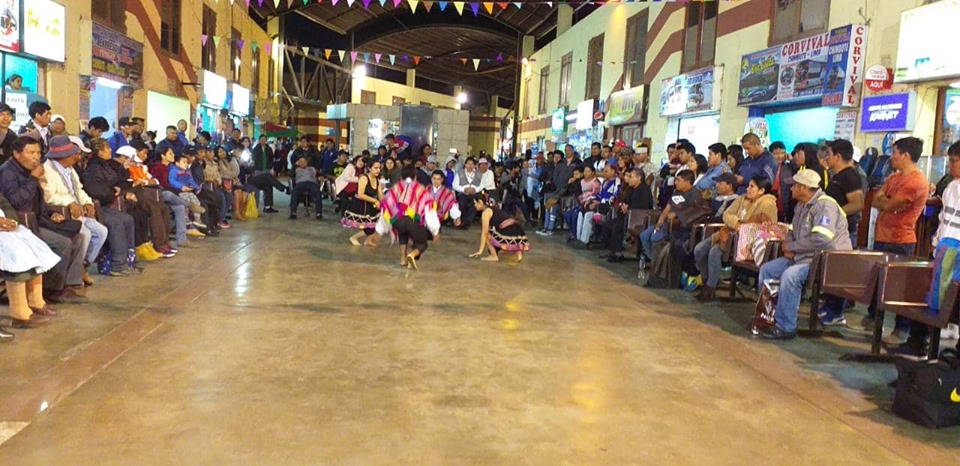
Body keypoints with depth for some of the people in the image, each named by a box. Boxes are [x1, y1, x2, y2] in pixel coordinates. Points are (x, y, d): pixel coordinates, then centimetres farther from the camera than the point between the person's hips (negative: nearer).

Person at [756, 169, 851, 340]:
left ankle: (785, 328, -22)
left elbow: (820, 240, -30)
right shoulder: (802, 205, 12)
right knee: (766, 269, 5)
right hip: (802, 256, 10)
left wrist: (792, 247, -17)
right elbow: (793, 231, 24)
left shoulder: (825, 206, -18)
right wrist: (788, 246, 0)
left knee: (790, 275, -32)